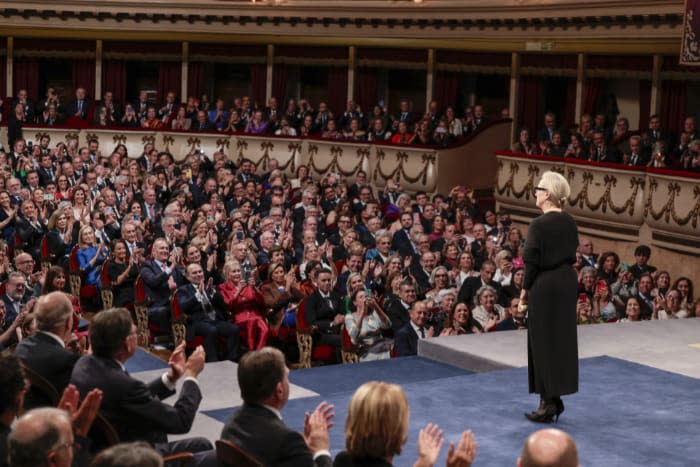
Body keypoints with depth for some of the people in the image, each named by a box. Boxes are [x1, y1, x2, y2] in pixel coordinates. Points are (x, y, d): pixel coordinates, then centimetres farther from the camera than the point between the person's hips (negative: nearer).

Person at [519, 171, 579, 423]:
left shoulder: (539, 225, -16)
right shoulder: (569, 222, 5)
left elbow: (532, 262, -15)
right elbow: (571, 254, 10)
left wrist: (525, 290, -4)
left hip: (544, 286, -7)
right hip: (568, 281, 7)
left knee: (544, 342, 2)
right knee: (563, 339, 13)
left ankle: (548, 402, 4)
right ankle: (556, 398, 21)